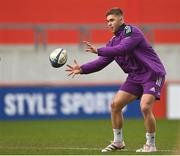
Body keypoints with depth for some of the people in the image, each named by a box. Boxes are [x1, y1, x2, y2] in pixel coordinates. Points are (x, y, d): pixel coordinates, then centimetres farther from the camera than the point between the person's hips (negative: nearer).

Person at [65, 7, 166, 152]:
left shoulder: (131, 31, -14)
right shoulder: (113, 41, 10)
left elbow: (123, 49, -30)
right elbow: (102, 62, 7)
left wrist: (98, 51, -32)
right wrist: (82, 69, -5)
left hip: (152, 74, -8)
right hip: (135, 76, 8)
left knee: (145, 107, -23)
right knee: (115, 104, 0)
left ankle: (151, 145, -7)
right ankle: (118, 142, 13)